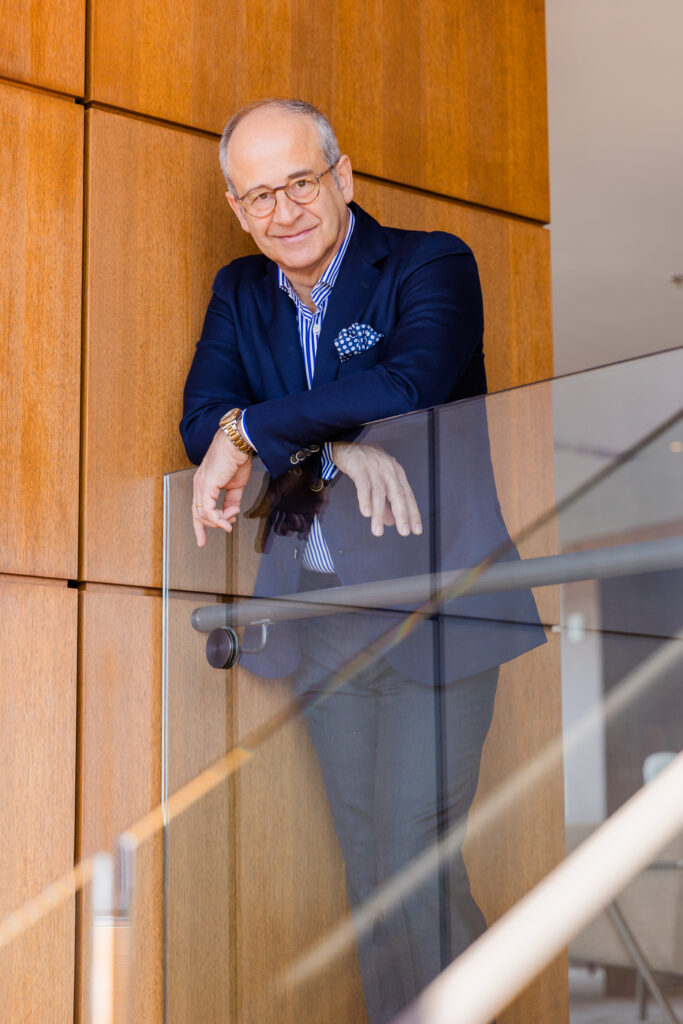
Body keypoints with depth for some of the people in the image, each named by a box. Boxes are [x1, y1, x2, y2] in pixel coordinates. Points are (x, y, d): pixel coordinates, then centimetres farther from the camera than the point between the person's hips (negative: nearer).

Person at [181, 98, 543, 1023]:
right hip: (318, 611, 5)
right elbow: (201, 422, -3)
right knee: (367, 865, 12)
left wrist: (252, 431, -19)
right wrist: (333, 444, -19)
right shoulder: (240, 291, 11)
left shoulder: (431, 263, -6)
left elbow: (410, 382, -26)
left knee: (412, 861, -7)